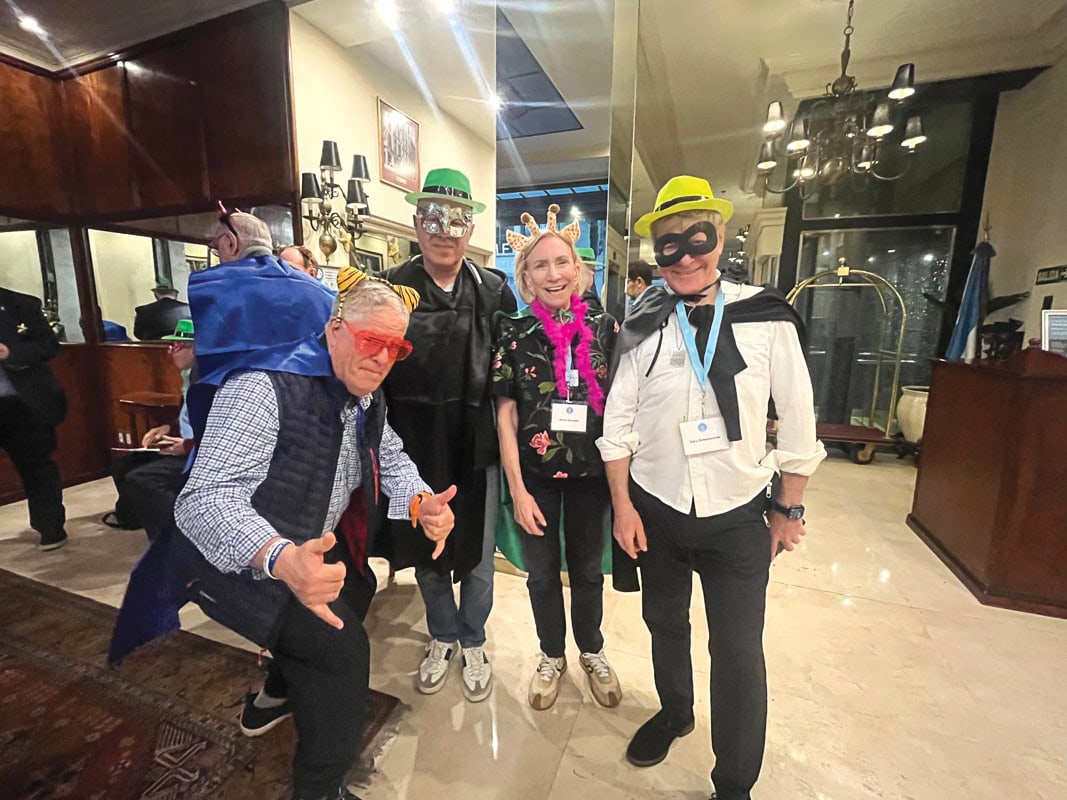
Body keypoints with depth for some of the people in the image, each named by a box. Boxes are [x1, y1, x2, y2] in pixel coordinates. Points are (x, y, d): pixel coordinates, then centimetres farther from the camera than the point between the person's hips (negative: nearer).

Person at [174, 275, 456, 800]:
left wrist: (419, 502, -16)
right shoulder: (265, 388, -29)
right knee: (343, 648, -13)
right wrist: (281, 558, -53)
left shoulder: (367, 397, -3)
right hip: (249, 565, -8)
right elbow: (203, 501, -35)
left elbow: (390, 459, 6)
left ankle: (283, 689, 42)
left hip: (315, 548, 8)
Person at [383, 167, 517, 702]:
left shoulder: (494, 291, -2)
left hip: (475, 447, 0)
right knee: (425, 551, 19)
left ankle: (473, 641, 42)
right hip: (416, 447, 1)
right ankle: (442, 637, 45)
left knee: (477, 554, 14)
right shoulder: (390, 289, -2)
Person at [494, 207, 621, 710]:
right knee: (541, 572, 16)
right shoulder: (514, 333, -7)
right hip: (535, 473, 0)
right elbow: (505, 414, -6)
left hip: (590, 470, 1)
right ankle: (552, 656, 43)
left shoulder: (604, 327, -4)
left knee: (588, 569, 19)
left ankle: (592, 651, 45)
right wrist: (517, 488, -9)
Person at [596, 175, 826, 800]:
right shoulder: (642, 328, -4)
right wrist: (623, 506, -4)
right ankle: (674, 712, 52)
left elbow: (797, 422, -2)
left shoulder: (767, 318, -7)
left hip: (738, 516, -1)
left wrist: (790, 509, 1)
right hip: (656, 512, 2)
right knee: (665, 625, 22)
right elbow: (617, 424, -2)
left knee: (739, 652, 6)